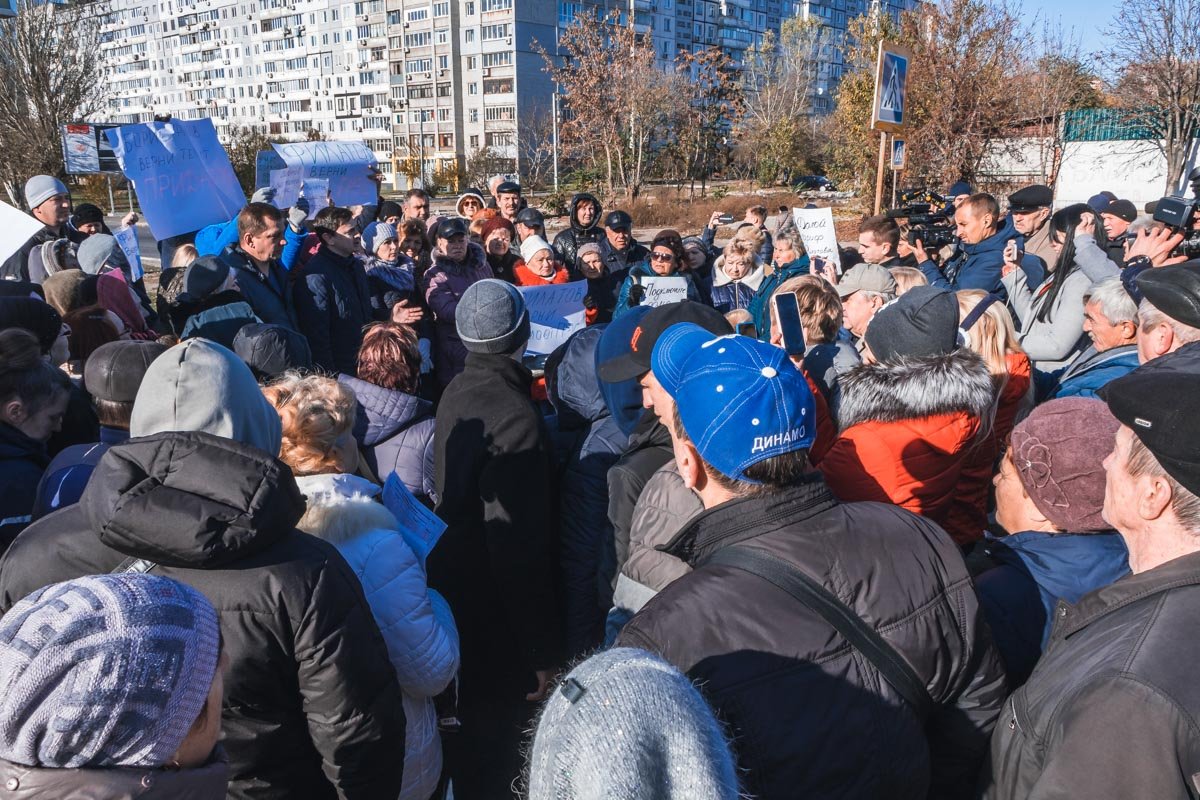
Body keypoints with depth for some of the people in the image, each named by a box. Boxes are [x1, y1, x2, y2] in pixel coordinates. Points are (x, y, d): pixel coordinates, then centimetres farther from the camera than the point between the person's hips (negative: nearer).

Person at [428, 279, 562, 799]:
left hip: (452, 595, 9)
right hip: (495, 622, -9)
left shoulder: (457, 392, 3)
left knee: (465, 741, 26)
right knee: (493, 757, 8)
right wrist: (543, 648, -19)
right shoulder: (516, 417, -25)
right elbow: (521, 548, -26)